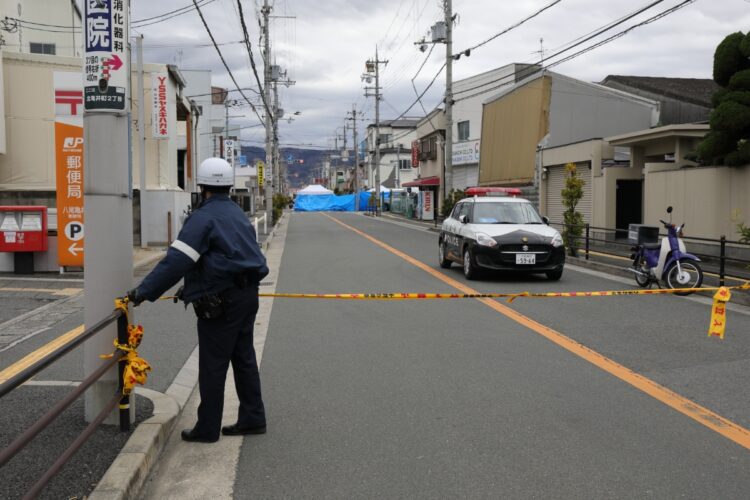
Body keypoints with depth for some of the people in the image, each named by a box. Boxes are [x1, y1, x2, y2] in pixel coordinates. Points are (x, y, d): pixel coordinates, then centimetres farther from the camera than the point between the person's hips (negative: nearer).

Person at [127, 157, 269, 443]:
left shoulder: (204, 218, -13)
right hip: (247, 294, 9)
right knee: (243, 358, 15)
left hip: (221, 301, -9)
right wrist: (191, 288, 20)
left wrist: (144, 291, -16)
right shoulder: (237, 213, 16)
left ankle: (208, 428, 11)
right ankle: (252, 419, 22)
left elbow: (177, 261, -20)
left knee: (213, 366, 1)